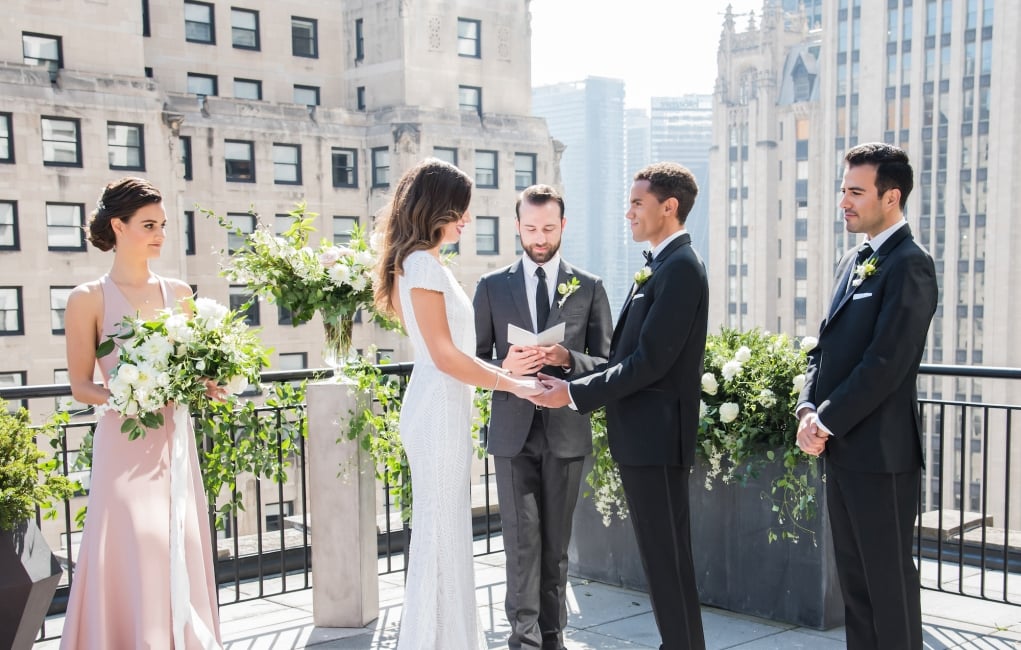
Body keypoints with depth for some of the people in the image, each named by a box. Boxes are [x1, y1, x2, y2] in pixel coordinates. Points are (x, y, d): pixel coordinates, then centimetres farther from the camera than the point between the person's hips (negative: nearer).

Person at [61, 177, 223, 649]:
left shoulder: (178, 292, 9)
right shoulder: (88, 299, -4)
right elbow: (80, 385, -4)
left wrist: (204, 386, -4)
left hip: (176, 442, 4)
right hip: (125, 445, -4)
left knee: (182, 556, 7)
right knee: (134, 559, -5)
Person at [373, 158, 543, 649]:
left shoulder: (423, 263, 14)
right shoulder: (423, 264, -15)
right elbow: (444, 355, -19)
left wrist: (505, 367, 18)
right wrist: (511, 384, -15)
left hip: (445, 410, 10)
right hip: (439, 411, -10)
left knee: (445, 529, 16)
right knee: (441, 531, -1)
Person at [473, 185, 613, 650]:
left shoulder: (589, 288, 6)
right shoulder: (492, 286, 6)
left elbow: (607, 363, 4)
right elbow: (474, 360, 6)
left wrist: (567, 359, -17)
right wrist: (505, 366, -16)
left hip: (566, 432, 1)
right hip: (512, 432, 0)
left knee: (556, 542, 9)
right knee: (522, 541, -3)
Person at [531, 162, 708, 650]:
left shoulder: (680, 268, -15)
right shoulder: (661, 266, 15)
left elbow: (650, 361, -22)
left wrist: (575, 393, -16)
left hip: (655, 437, -10)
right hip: (641, 435, 10)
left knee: (667, 559, -1)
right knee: (661, 555, 16)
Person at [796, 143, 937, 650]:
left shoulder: (909, 265, -12)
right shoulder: (852, 262, 15)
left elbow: (887, 362, -19)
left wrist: (826, 421, -14)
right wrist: (808, 409, 0)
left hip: (879, 451, -9)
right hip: (841, 450, 9)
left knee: (889, 580, 1)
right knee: (854, 577, 15)